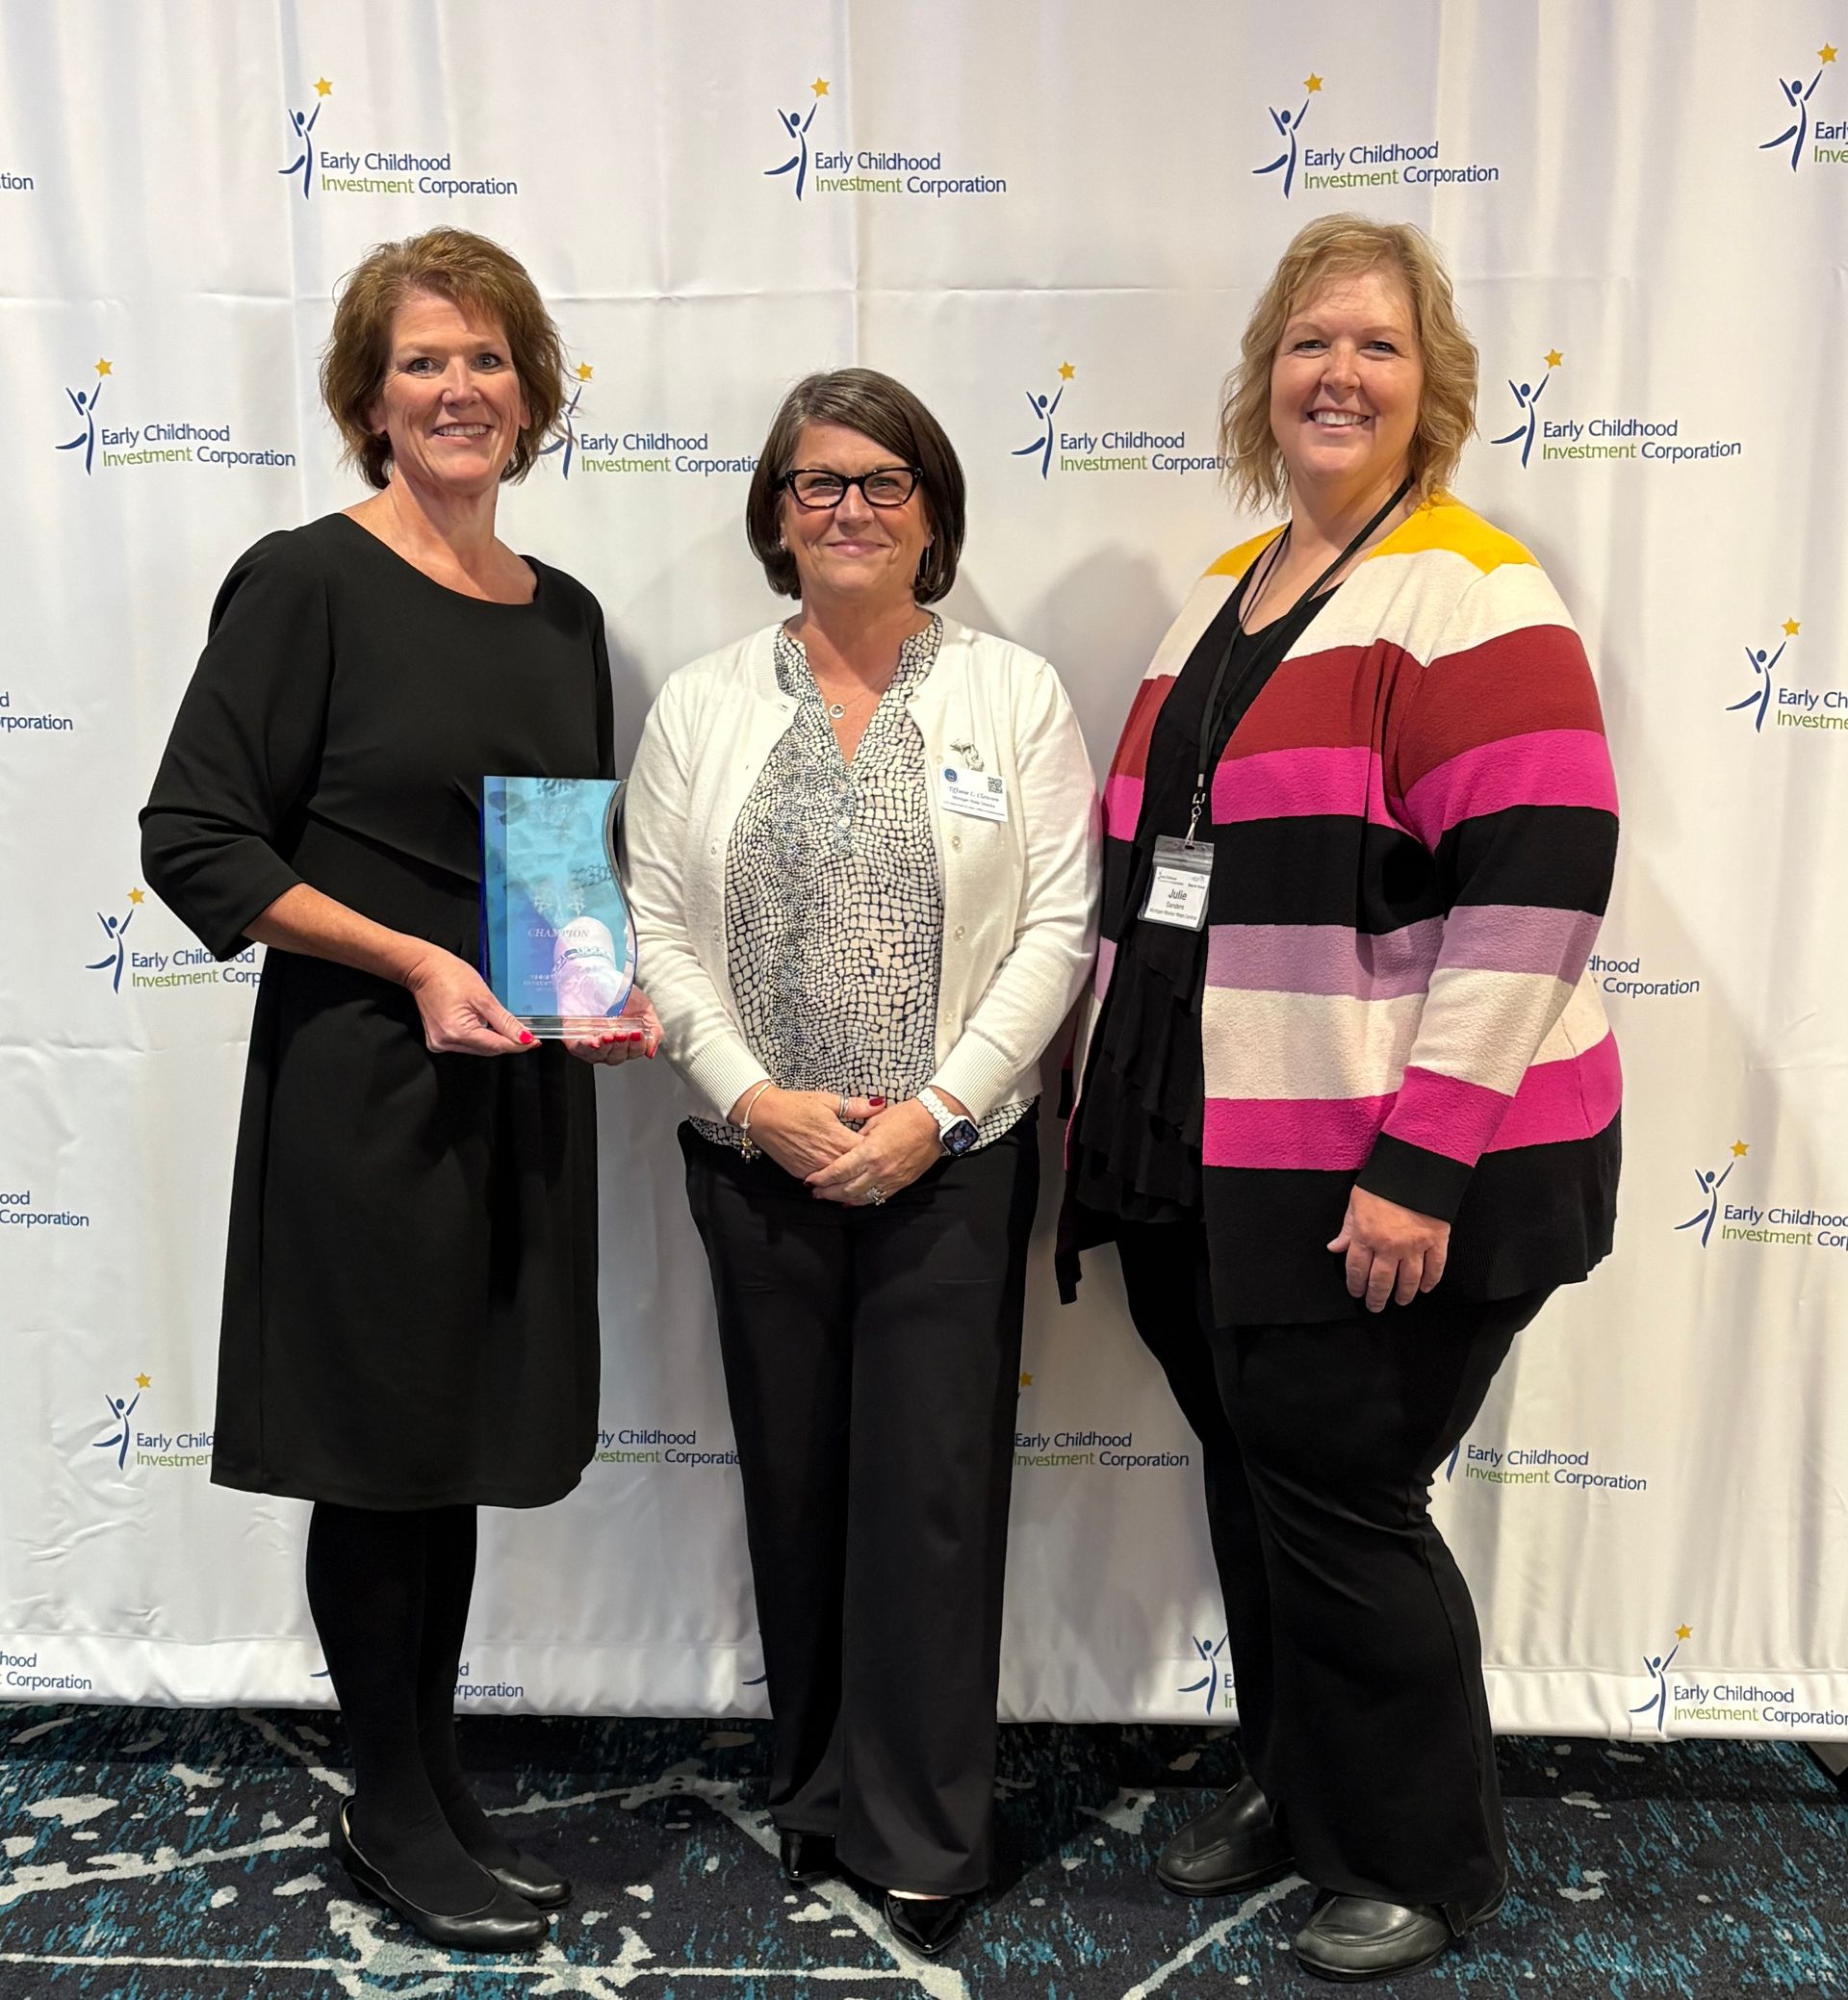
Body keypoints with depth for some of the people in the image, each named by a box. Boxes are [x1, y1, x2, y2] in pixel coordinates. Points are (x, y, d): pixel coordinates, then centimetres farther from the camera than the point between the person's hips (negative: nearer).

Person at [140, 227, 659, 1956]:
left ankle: (436, 1791, 33)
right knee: (380, 1448, 6)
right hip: (362, 1081, -6)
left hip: (528, 1084, 6)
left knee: (463, 1443, 15)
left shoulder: (564, 613, 11)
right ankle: (394, 1815, 27)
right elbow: (194, 839, -10)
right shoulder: (307, 582, -7)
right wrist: (414, 962, -19)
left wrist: (615, 983, 0)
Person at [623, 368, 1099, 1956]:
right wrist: (762, 1103, -10)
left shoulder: (1015, 694, 1)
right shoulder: (702, 707, 7)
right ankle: (815, 1788, 34)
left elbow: (1060, 928, -5)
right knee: (795, 1478, 13)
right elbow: (659, 931, 2)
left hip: (954, 1161, -2)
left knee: (933, 1485, 3)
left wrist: (933, 1110, -13)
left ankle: (924, 1837, 21)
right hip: (757, 1166, 2)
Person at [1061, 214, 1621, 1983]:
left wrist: (1421, 1165, -21)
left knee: (1341, 1502, 4)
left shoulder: (1472, 594, -9)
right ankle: (1292, 1784, 41)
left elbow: (1539, 887, -18)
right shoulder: (1215, 605, 14)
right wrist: (1105, 1098, 16)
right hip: (1208, 1161, 7)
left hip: (1386, 1180, -7)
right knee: (1253, 1485, 17)